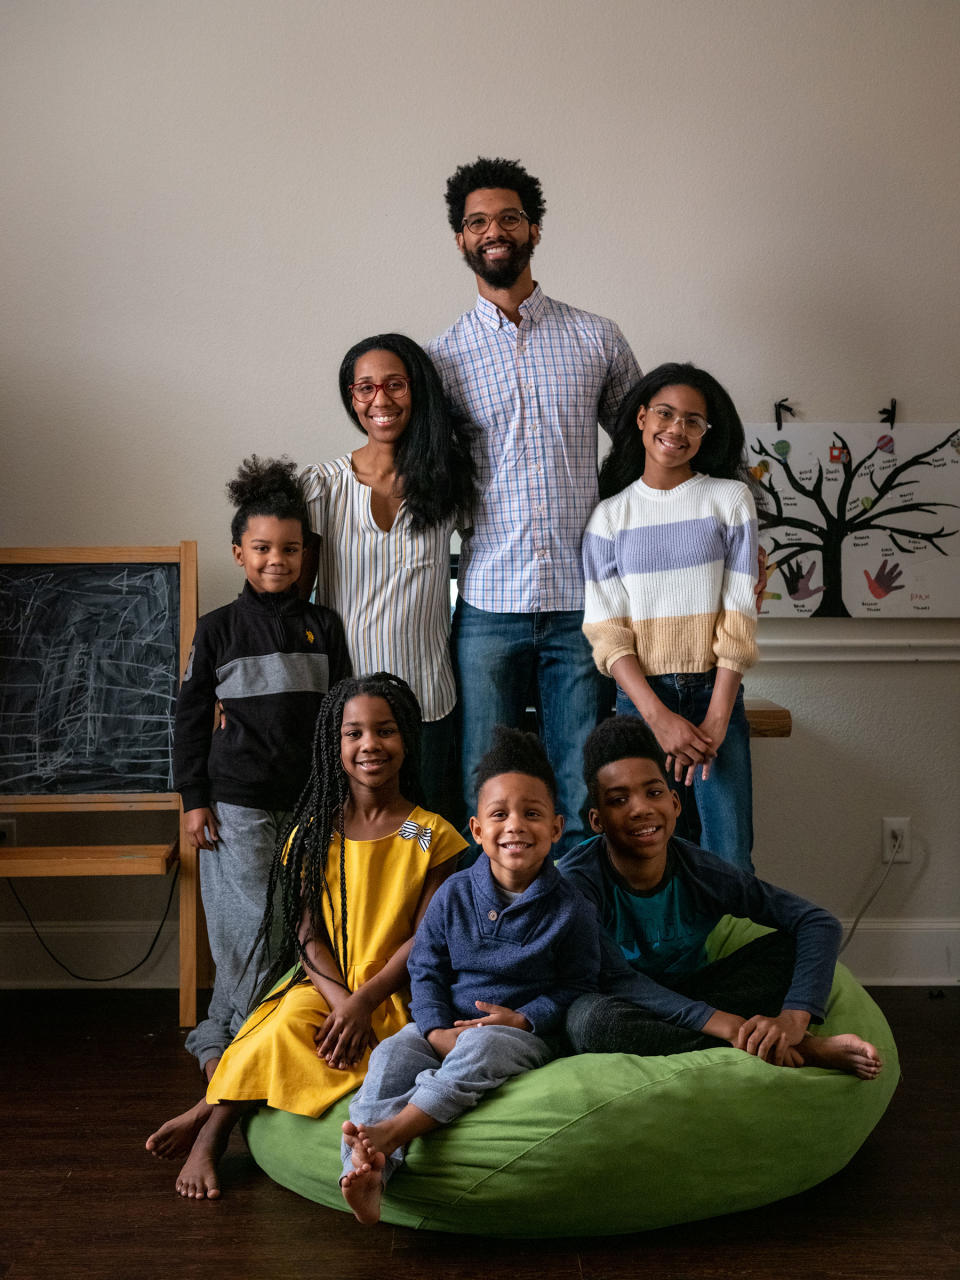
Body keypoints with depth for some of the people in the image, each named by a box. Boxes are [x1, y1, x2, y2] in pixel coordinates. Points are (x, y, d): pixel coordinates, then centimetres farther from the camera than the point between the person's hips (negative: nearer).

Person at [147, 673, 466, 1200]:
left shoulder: (432, 836, 0)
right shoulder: (316, 833, 6)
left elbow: (424, 938, -5)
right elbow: (308, 933, 0)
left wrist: (362, 1002, -18)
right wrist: (339, 999, -18)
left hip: (393, 990, -2)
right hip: (321, 980, 2)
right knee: (290, 1022, -31)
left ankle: (208, 1113, -15)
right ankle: (211, 1137, -17)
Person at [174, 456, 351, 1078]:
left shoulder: (323, 625, 8)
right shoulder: (218, 628, 2)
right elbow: (190, 717, 4)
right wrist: (194, 799, -1)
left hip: (308, 800, 3)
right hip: (238, 801, -3)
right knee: (253, 925, -6)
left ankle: (219, 1036, 18)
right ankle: (224, 1039, 12)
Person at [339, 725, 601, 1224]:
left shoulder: (570, 909, -1)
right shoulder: (453, 894, 5)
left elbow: (577, 986, 3)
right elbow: (425, 969, 8)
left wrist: (524, 1018, -13)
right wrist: (437, 1029, -10)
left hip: (525, 1033, -3)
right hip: (446, 1025, 3)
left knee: (482, 1046, -37)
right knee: (391, 1054, -26)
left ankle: (393, 1130, -41)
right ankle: (365, 1170, -40)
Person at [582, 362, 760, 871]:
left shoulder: (729, 499, 4)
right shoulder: (610, 514, 5)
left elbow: (739, 616, -2)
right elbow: (606, 631, -1)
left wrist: (716, 719, -10)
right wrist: (659, 716, -13)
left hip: (715, 694, 0)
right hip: (640, 698, 0)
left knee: (728, 861, -2)